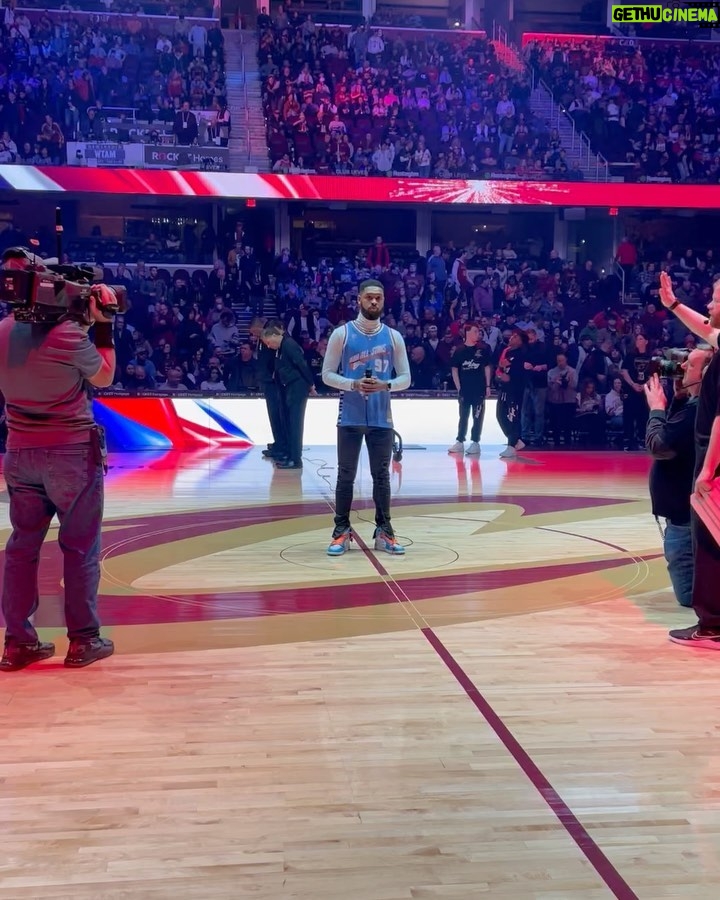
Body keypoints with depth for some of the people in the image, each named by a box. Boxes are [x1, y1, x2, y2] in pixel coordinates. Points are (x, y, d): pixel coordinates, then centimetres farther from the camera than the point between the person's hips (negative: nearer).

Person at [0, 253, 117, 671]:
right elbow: (104, 377, -2)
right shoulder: (70, 334, -17)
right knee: (81, 547, 4)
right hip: (73, 452, -5)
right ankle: (84, 640, 11)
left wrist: (85, 323, 14)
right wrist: (103, 326, 1)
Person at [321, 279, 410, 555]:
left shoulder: (393, 336, 5)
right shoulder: (342, 333, -1)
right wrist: (353, 384, -17)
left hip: (381, 418, 2)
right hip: (350, 417, -2)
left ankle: (384, 531, 16)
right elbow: (327, 374, -1)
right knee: (346, 475, 3)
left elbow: (405, 378, 6)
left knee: (381, 475, 7)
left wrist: (386, 385, -14)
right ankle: (342, 532, 12)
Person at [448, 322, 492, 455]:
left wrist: (488, 386, 0)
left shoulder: (483, 349, 1)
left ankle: (475, 442, 10)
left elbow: (488, 367, 5)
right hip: (464, 389, 1)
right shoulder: (459, 351, 1)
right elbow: (454, 369, 3)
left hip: (479, 389, -1)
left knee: (478, 416, 3)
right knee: (463, 416, 9)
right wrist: (458, 388, -2)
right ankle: (460, 442, 15)